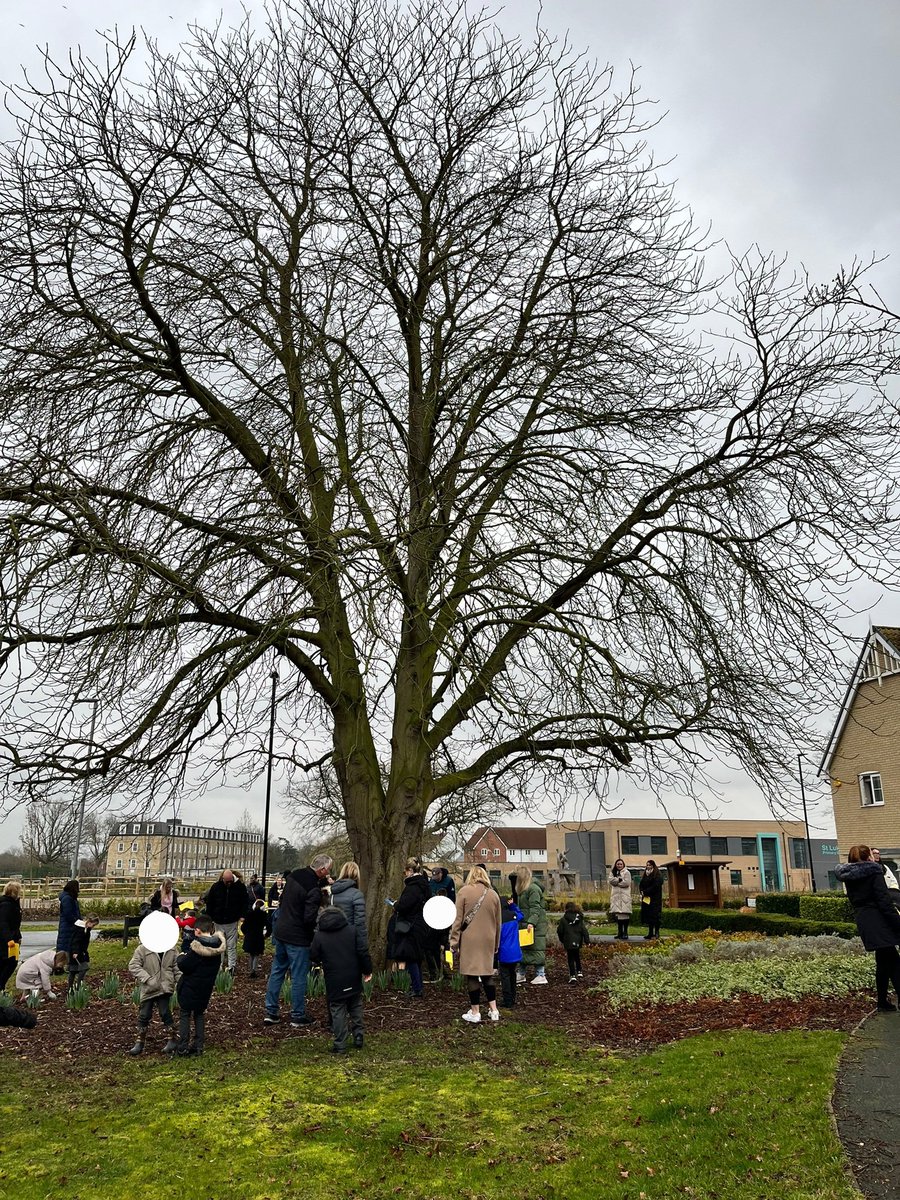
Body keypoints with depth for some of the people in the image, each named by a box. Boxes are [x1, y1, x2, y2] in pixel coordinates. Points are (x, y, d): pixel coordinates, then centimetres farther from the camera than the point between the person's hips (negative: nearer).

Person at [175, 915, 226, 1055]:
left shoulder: (196, 946, -24)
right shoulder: (218, 946, -4)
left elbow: (184, 966, -21)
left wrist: (181, 957, -1)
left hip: (189, 987, -6)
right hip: (206, 987, 6)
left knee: (184, 1015, 8)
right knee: (200, 1015, 19)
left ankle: (183, 1048, 10)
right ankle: (199, 1045, 19)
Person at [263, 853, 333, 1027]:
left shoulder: (294, 875, 1)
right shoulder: (314, 890, -24)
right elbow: (309, 919, -26)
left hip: (280, 933, 8)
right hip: (298, 939, -8)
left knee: (277, 971, 17)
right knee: (299, 977, 6)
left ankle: (270, 1012, 24)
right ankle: (298, 1016, 17)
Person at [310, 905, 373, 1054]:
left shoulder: (319, 936, -4)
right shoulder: (353, 930, -1)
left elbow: (313, 957, 3)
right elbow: (363, 952, -6)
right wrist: (367, 970, 4)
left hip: (334, 982, -2)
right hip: (353, 979, 2)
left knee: (337, 1011, 5)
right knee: (356, 1008, 19)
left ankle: (340, 1045, 4)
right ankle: (358, 1037, 19)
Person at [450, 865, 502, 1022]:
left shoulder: (464, 891, -4)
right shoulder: (493, 894, 8)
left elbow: (458, 919, -7)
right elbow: (498, 922, 14)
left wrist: (454, 941, -2)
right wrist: (496, 944, 23)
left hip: (469, 940, -4)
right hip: (488, 940, 4)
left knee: (472, 975, 3)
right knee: (487, 973, 16)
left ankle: (475, 1012, 8)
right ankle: (493, 1010, 16)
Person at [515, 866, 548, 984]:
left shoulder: (533, 889, -15)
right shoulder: (524, 890, 15)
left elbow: (535, 908, -22)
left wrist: (532, 922, -29)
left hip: (535, 925, -10)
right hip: (525, 924, 10)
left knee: (536, 949, -5)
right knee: (523, 948, 13)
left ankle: (541, 975, 1)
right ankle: (521, 974, 21)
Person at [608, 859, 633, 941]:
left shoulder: (626, 872, 1)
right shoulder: (613, 872, 17)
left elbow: (626, 882, -12)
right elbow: (611, 880, 0)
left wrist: (616, 881, -4)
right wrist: (619, 880, -12)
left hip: (624, 895, -5)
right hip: (616, 896, 5)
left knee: (624, 914, -9)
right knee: (617, 915, 5)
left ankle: (625, 932, -3)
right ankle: (620, 932, 13)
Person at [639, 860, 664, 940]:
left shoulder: (658, 875, -4)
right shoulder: (645, 874, 18)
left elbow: (655, 886, -14)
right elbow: (641, 885, 16)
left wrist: (646, 892, -15)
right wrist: (642, 892, -5)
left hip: (655, 898, -6)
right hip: (646, 898, 6)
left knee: (655, 915, -8)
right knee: (648, 915, 4)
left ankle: (656, 933, -5)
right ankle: (650, 933, 8)